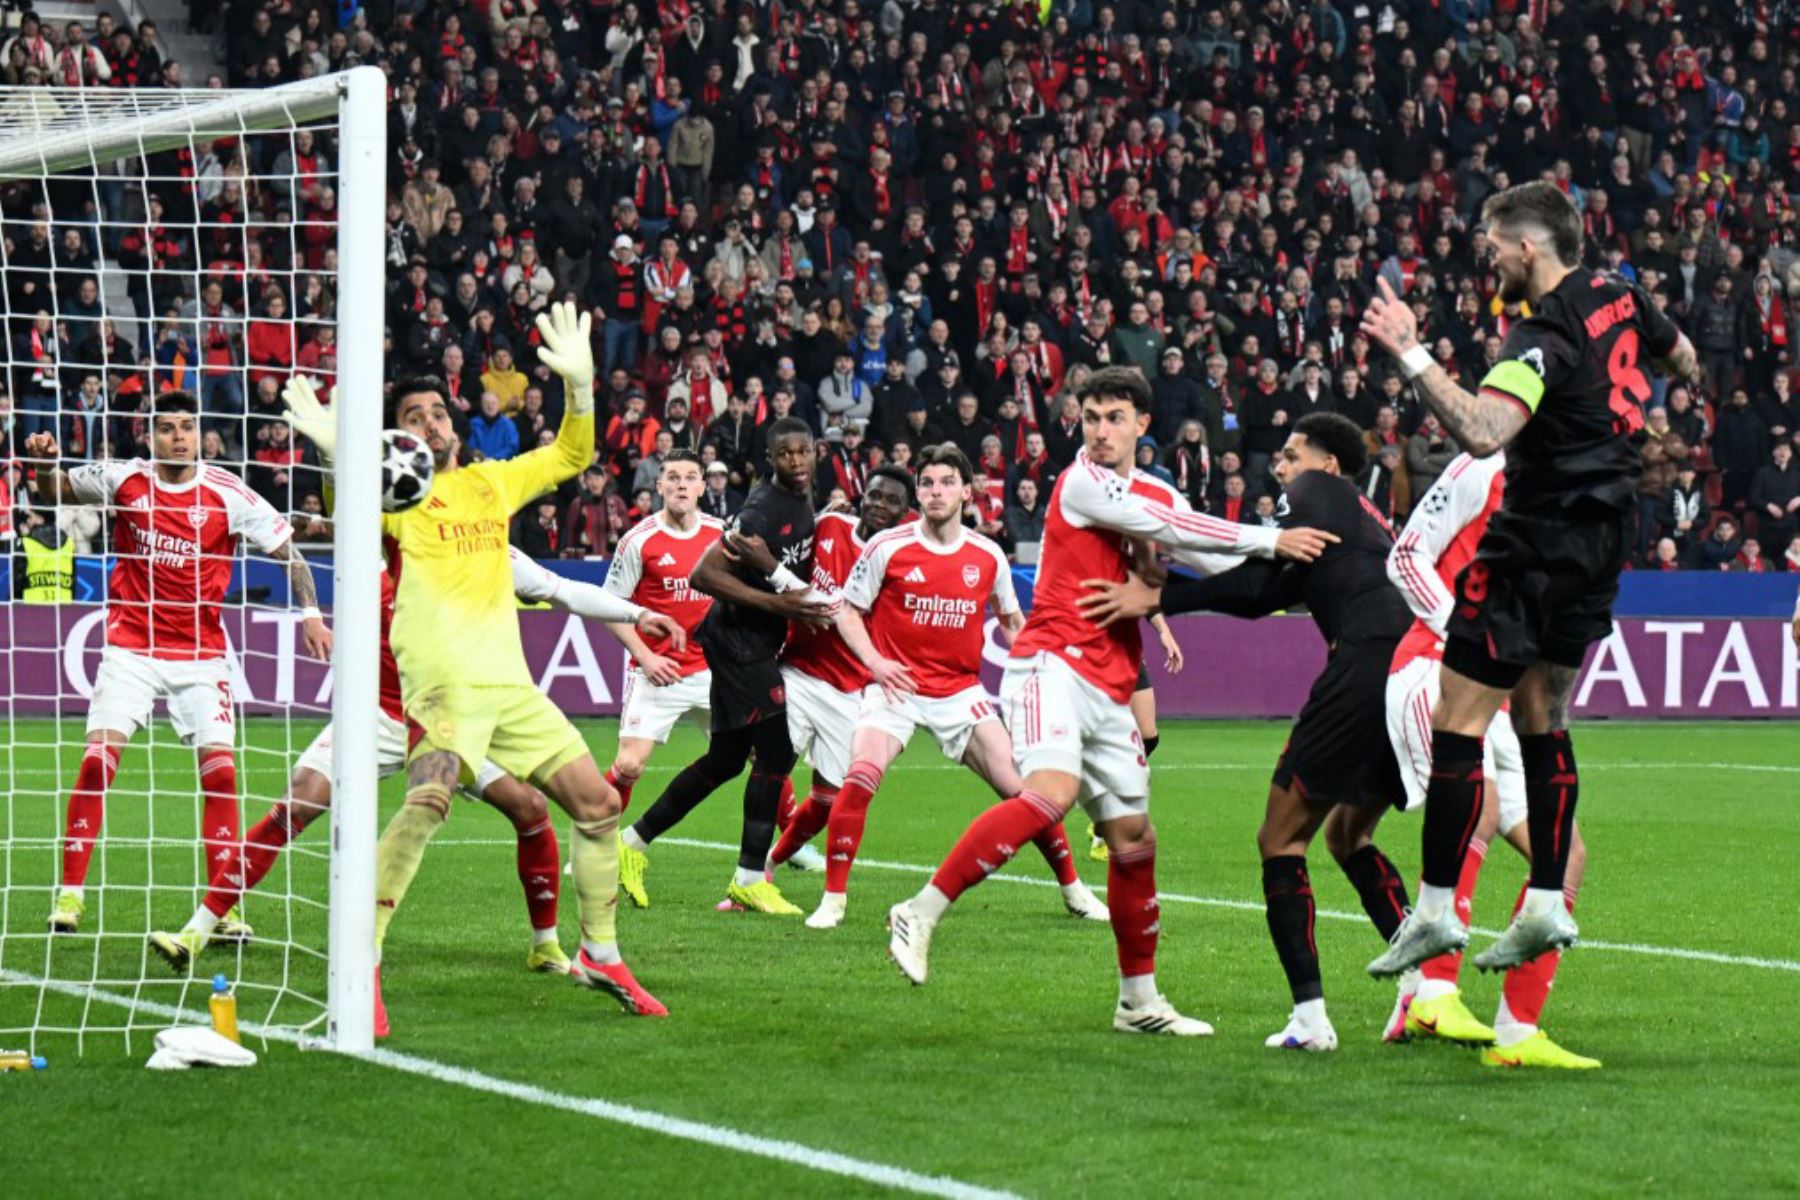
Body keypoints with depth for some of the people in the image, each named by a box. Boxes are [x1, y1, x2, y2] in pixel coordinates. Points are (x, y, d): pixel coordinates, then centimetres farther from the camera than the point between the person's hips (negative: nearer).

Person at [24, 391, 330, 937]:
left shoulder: (227, 494, -7)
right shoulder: (123, 480, -2)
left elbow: (286, 550, 2)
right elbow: (60, 490, 16)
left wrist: (311, 613, -7)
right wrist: (45, 463, -5)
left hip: (200, 651, 0)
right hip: (131, 644, 0)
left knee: (219, 768, -8)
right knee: (99, 756, -13)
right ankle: (70, 891, -5)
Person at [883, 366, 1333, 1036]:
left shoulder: (1159, 496, 17)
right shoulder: (1080, 484, -6)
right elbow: (1165, 528, -14)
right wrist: (1270, 541, -13)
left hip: (1109, 692, 8)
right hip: (1052, 665, -8)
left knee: (1134, 840, 8)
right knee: (1053, 790, -30)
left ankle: (1138, 1000, 19)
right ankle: (921, 914, -27)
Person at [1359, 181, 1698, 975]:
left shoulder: (1546, 336, -21)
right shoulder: (1618, 298, 5)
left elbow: (1481, 432, -37)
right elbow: (1684, 364, 24)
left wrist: (1411, 355, -36)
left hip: (1539, 544, -9)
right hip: (1600, 537, 9)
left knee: (1457, 723, -6)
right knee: (1541, 721, 16)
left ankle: (1436, 909, -5)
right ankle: (1547, 904, 15)